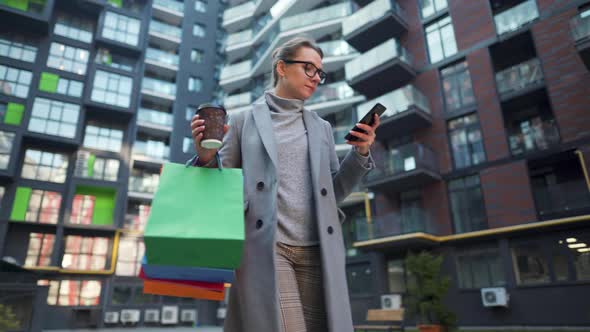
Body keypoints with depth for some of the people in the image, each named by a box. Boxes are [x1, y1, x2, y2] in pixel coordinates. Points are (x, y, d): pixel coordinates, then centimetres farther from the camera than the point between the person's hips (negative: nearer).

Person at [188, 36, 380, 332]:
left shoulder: (321, 128, 18)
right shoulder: (243, 121, 9)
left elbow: (333, 193, 16)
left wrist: (360, 154, 1)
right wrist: (206, 157, -12)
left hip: (317, 251, 4)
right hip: (265, 246, -3)